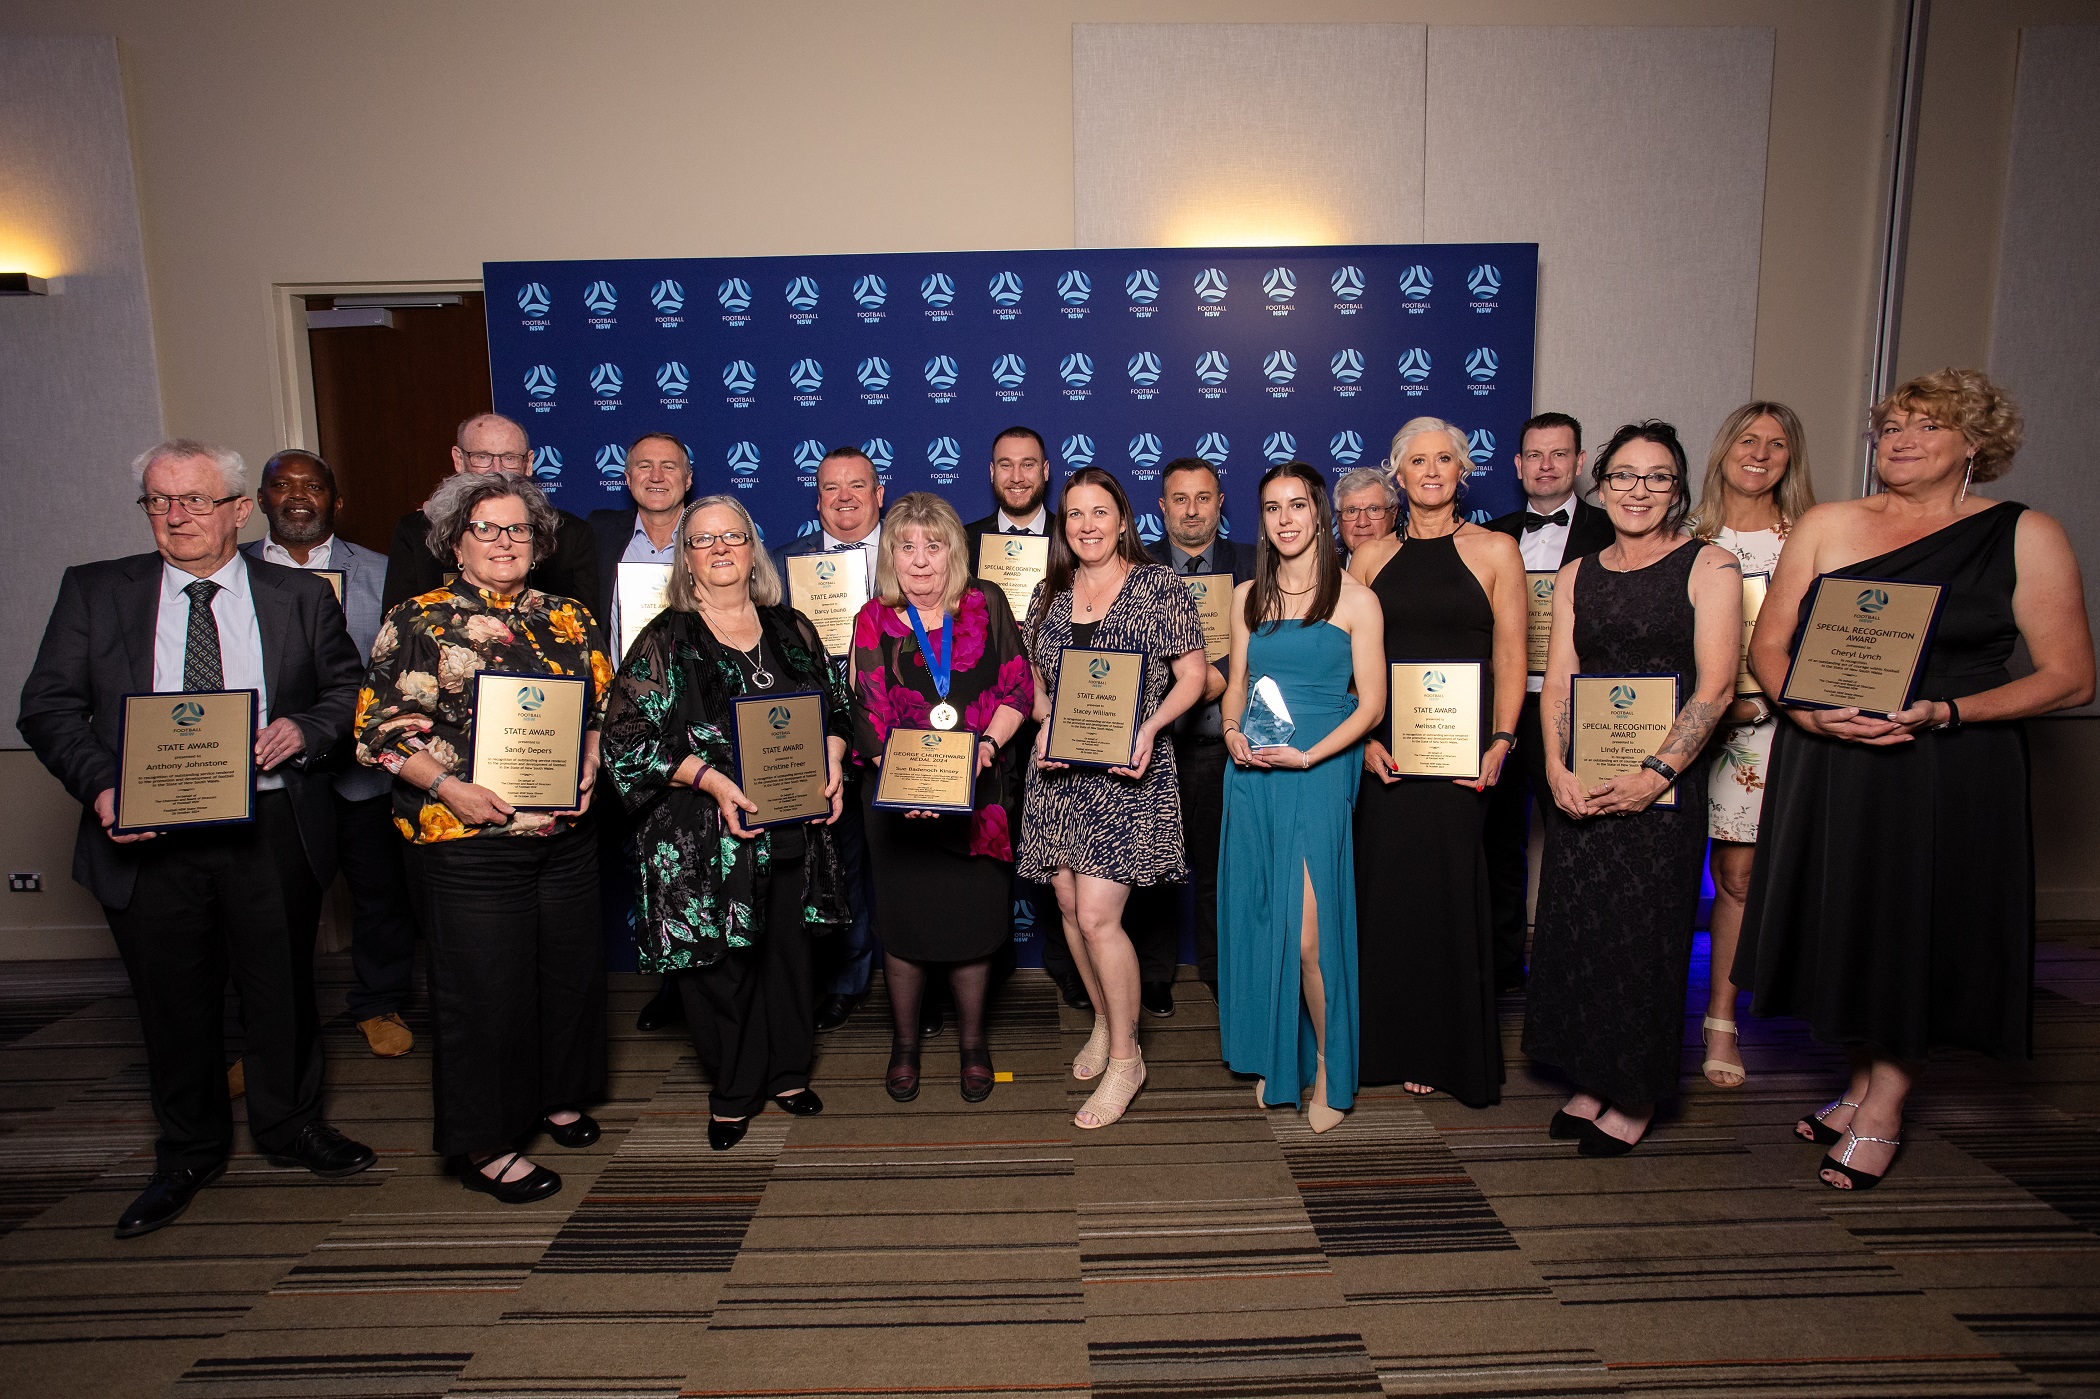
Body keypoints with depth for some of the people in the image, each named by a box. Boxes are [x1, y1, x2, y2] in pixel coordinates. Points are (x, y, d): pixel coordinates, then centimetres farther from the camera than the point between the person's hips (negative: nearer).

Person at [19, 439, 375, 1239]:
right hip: (147, 837, 0)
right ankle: (188, 1153, 33)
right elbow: (48, 705, 1)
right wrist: (99, 784, -15)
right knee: (172, 999, 12)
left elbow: (351, 690, 8)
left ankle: (289, 1127, 34)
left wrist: (304, 728, -13)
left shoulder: (300, 597, 6)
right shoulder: (93, 592, 6)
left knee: (282, 986, 12)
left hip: (273, 829, 0)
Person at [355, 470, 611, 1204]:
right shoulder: (418, 622, -1)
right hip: (469, 839, -4)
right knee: (483, 985, 2)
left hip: (566, 833, 5)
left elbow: (604, 707, 16)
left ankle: (555, 1095, 37)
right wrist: (448, 786, -16)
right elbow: (378, 729, -5)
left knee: (571, 968, 14)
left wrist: (588, 766, -2)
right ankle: (482, 1142, 18)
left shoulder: (569, 619, 11)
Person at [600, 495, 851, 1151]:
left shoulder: (791, 629, 10)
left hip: (794, 826, 3)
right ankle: (732, 1093, 23)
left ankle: (787, 1072, 30)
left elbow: (836, 708, 16)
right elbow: (628, 736, -8)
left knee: (789, 947, 11)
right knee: (721, 959, 4)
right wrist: (710, 779, -18)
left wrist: (830, 767, -2)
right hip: (705, 835, -3)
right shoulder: (667, 640, -2)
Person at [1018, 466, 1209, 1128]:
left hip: (1128, 774, -5)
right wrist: (1044, 725, -3)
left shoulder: (1159, 587, -3)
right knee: (1070, 908, 11)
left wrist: (1150, 727, -18)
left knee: (1097, 916, -11)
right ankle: (1104, 1022, 35)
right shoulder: (1049, 594, 10)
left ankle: (1125, 1057, 8)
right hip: (1059, 775, 5)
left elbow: (1193, 676, -2)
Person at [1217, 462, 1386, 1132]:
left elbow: (1371, 703, -3)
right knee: (1259, 921, 8)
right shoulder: (1247, 596, 12)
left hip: (1318, 774, -4)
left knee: (1308, 932, -9)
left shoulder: (1355, 599, -1)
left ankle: (1329, 1070, 11)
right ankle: (1274, 1058, 24)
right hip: (1251, 776, 4)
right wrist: (1233, 733, -4)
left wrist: (1307, 754, -15)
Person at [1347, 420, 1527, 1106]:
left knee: (1448, 887, 2)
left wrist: (1500, 743, -10)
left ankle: (1448, 1051, 20)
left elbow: (1510, 658, 1)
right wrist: (1364, 738, -5)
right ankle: (1395, 1044, 21)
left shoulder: (1495, 550, 4)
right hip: (1385, 748, 2)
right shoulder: (1371, 557, 9)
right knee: (1387, 884, 5)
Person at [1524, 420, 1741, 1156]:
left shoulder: (1709, 566, -1)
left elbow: (1715, 687, -9)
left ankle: (1635, 1098, 19)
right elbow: (1557, 684, 6)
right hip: (1580, 784, 4)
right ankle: (1592, 1081, 24)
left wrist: (1657, 773, -19)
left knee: (1644, 935, 2)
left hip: (1662, 782, -4)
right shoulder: (1575, 576, 12)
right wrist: (1557, 769, -9)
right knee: (1576, 928, 7)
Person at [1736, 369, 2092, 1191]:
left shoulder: (2025, 536, -1)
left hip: (1952, 773, -2)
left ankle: (1881, 1114, 21)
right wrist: (1811, 711, -15)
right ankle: (1863, 1084, 31)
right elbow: (1767, 647, 4)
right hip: (1826, 763, 2)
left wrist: (1944, 711, -17)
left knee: (1917, 935, 4)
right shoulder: (1826, 525, 4)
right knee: (1845, 927, 10)